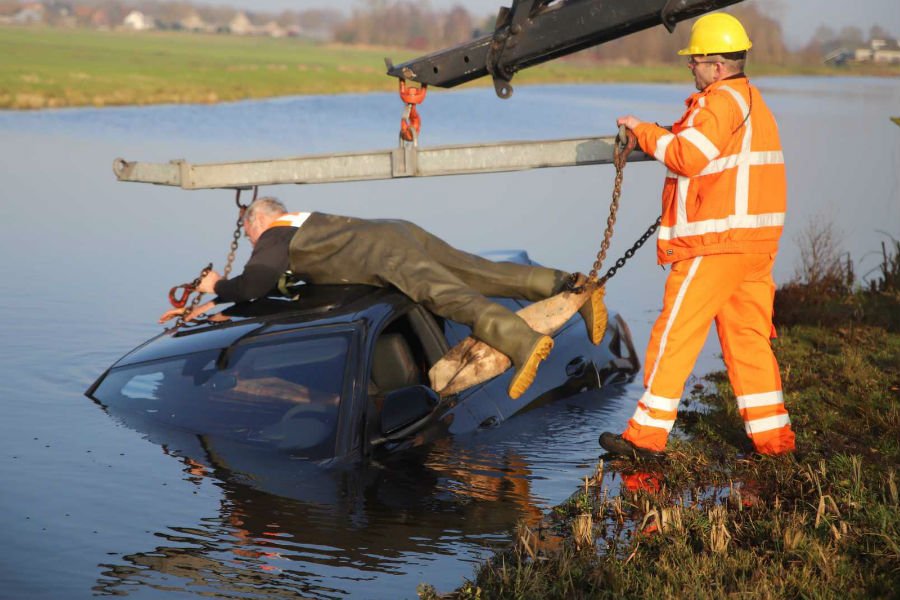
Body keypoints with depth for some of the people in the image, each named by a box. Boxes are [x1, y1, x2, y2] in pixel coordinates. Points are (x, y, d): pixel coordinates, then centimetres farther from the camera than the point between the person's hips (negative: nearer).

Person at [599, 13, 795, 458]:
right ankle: (772, 434, 13)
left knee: (674, 334, -4)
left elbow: (688, 156, -22)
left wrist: (643, 130, -11)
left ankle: (648, 433, 0)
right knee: (748, 336, 12)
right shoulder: (753, 101, 21)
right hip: (756, 239, 10)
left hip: (716, 243, -10)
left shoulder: (723, 101, -12)